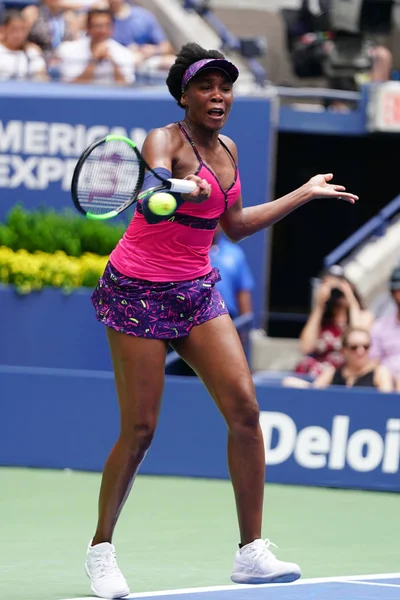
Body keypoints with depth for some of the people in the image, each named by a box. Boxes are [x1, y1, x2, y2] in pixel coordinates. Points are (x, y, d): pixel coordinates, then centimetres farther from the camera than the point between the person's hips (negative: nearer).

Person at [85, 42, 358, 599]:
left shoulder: (227, 148, 9)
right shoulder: (165, 141, -14)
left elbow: (235, 224, 22)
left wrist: (305, 193, 27)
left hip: (197, 291, 7)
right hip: (140, 293, -7)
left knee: (245, 408, -7)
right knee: (140, 429, -7)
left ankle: (251, 552, -2)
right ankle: (101, 548, 12)